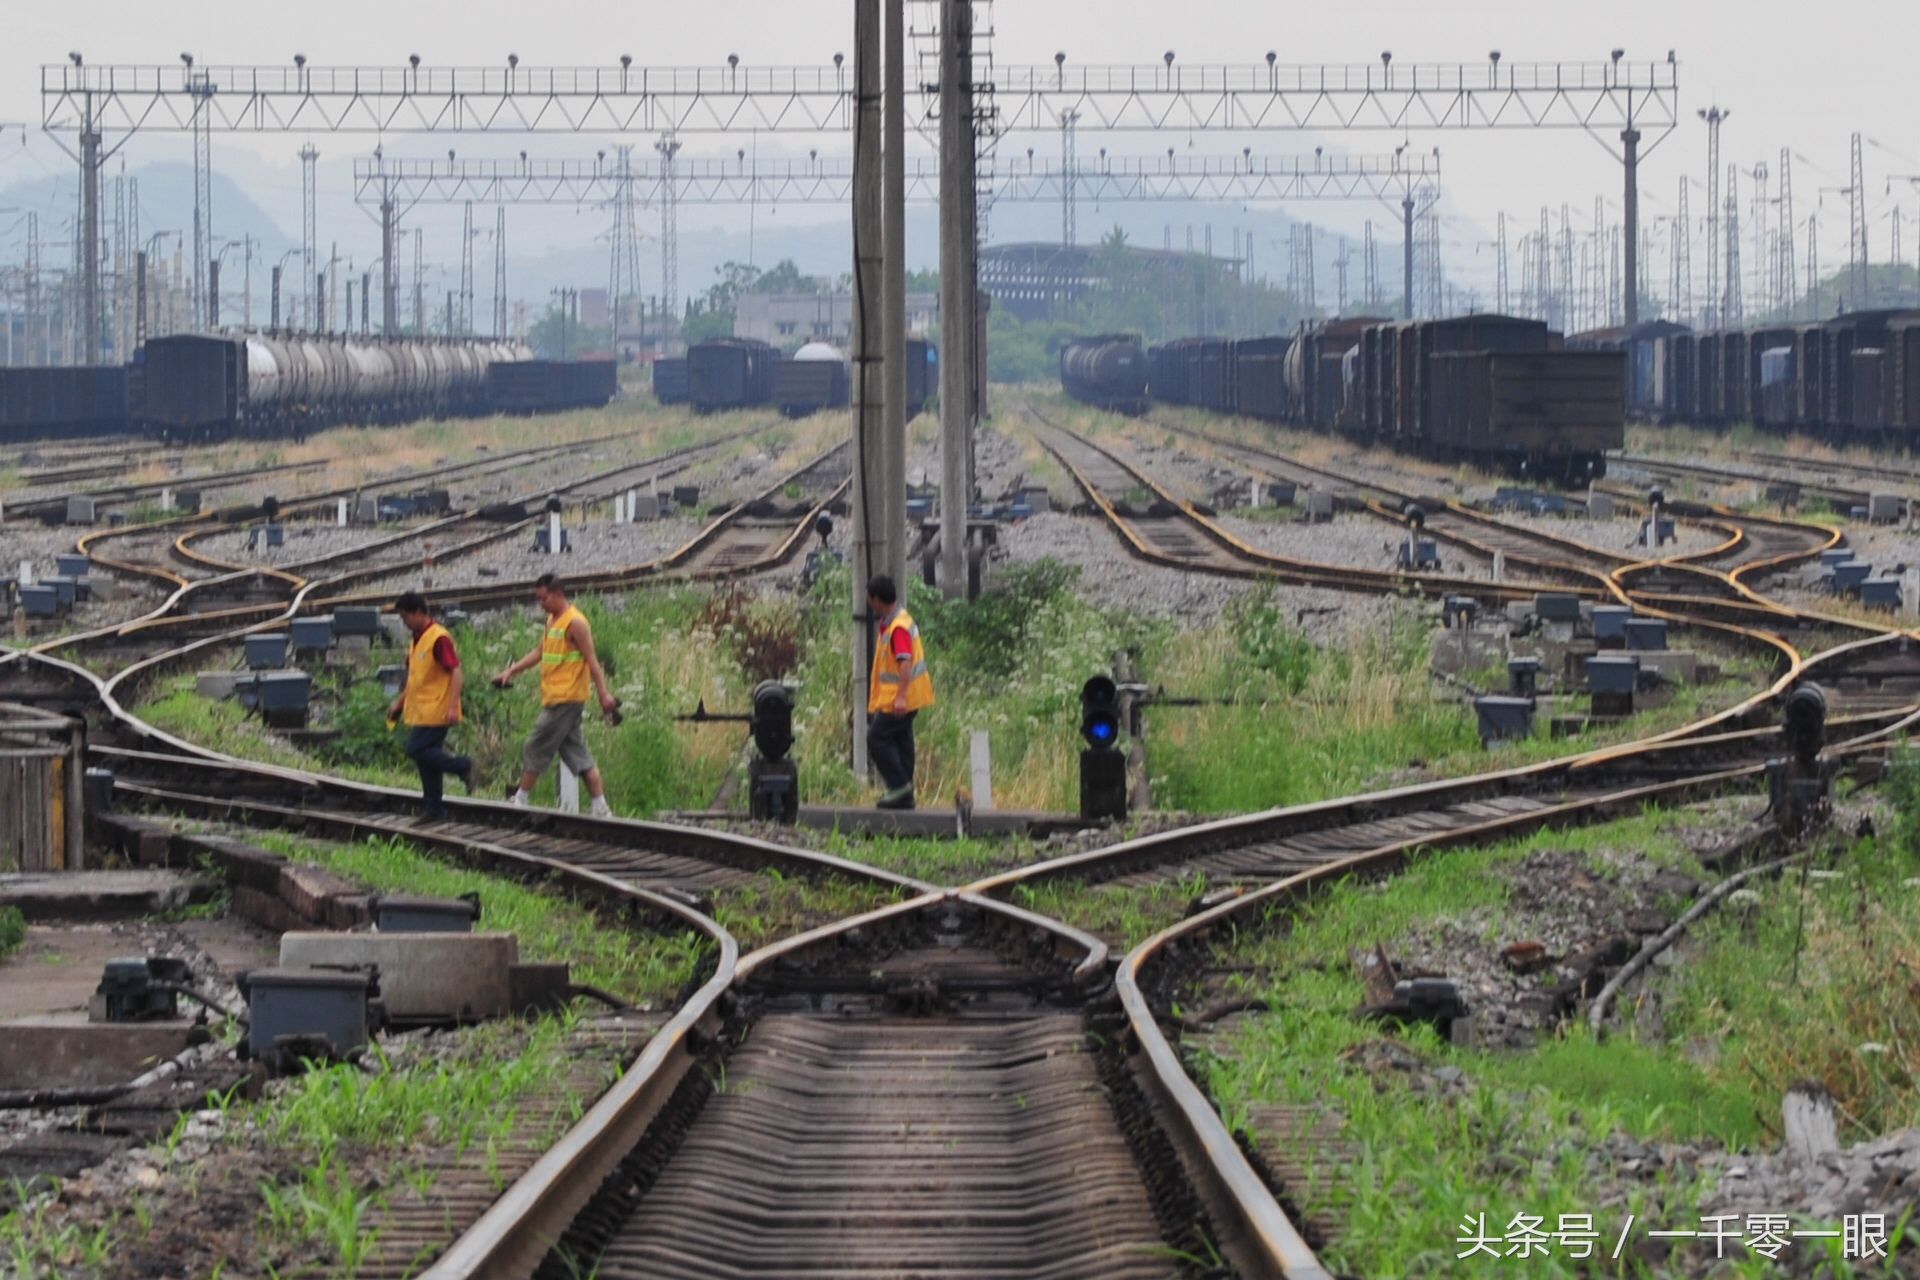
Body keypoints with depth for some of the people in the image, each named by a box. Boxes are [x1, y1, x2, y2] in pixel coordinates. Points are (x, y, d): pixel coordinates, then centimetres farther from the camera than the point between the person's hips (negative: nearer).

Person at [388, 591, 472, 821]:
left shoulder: (439, 638, -15)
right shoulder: (417, 639, 14)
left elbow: (455, 672, -20)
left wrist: (453, 707, -27)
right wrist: (399, 702, 24)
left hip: (435, 713, -9)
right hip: (419, 713, 9)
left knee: (417, 750, -15)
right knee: (426, 759, 9)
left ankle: (462, 766, -4)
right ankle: (434, 811, 13)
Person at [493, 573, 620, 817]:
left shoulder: (575, 623, -13)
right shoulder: (552, 620, 15)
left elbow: (591, 660, -16)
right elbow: (539, 653, 23)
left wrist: (603, 694, -20)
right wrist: (511, 671, 15)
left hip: (565, 700, -9)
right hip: (555, 698, 9)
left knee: (536, 749, -2)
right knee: (578, 755, 8)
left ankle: (521, 800, 8)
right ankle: (601, 808, 7)